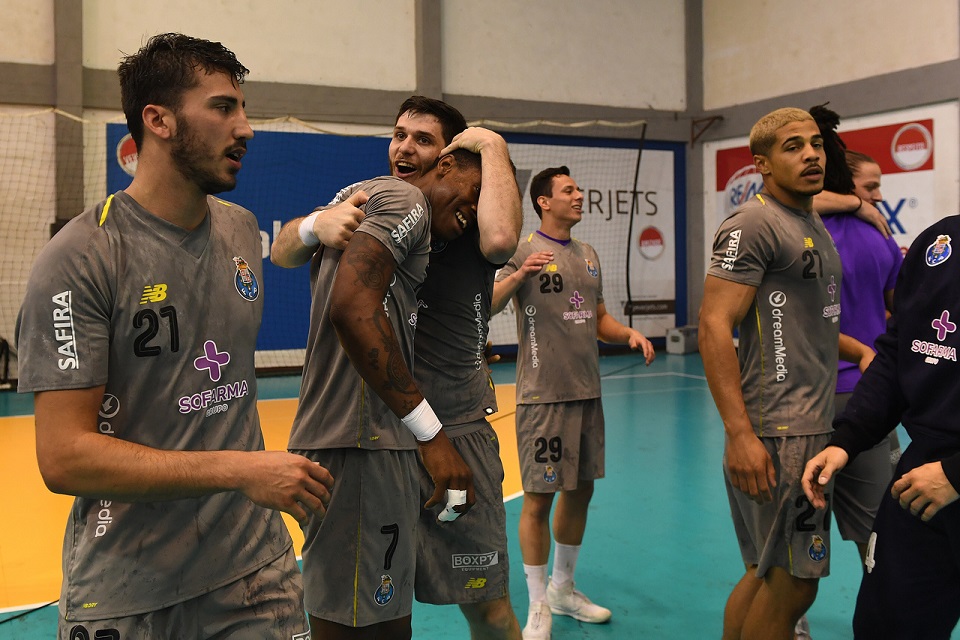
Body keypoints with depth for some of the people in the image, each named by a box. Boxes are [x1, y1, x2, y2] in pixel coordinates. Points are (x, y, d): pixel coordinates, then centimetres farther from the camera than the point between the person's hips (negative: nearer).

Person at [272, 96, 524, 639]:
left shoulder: (466, 220, -3)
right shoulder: (370, 207, 7)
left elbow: (502, 239, -28)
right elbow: (283, 252, -4)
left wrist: (494, 145, -15)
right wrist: (317, 223, -26)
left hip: (454, 434, -3)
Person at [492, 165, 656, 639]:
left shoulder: (588, 255, 14)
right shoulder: (524, 252, -7)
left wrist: (630, 334, 2)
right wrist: (519, 274, -31)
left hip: (588, 392, 7)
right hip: (543, 395, -7)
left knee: (580, 490, 14)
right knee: (539, 497, -2)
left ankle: (563, 589, 32)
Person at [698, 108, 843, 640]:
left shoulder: (813, 226, 18)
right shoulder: (753, 225, -12)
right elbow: (714, 327, -20)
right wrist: (740, 434, -25)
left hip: (813, 426, 9)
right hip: (778, 435, -9)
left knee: (767, 574, 15)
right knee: (792, 582, -2)